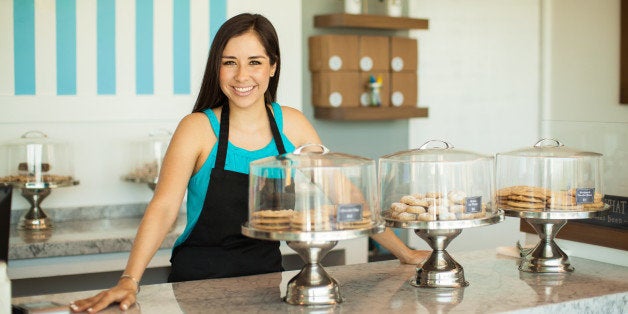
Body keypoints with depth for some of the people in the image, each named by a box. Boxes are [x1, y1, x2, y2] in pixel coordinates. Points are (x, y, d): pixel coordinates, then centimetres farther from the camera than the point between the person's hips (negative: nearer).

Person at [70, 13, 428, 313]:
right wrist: (129, 281, -32)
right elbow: (164, 207, -19)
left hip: (266, 272, 3)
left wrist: (403, 252, 3)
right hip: (200, 278, -3)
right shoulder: (198, 128, -9)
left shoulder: (292, 125, 0)